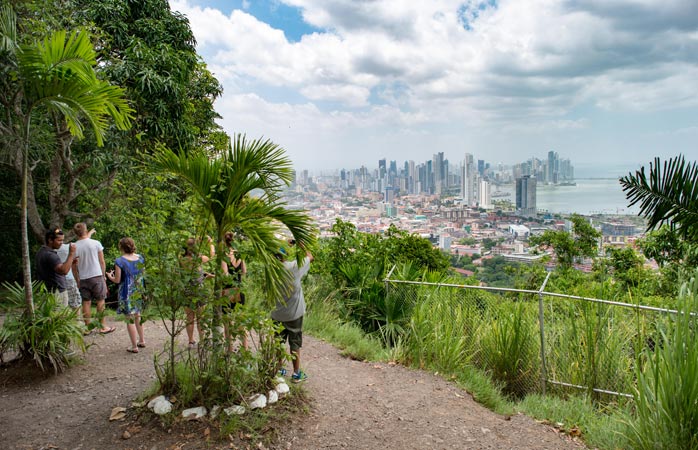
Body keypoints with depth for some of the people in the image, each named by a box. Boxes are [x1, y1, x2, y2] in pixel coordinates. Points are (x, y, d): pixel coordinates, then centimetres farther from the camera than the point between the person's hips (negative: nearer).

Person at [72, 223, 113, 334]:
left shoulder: (74, 247, -2)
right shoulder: (96, 243, -6)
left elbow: (74, 267, 3)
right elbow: (102, 262, -2)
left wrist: (77, 281, 13)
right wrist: (104, 275, 9)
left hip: (83, 278, 2)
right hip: (97, 276, -2)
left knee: (86, 302, 9)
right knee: (100, 301, 5)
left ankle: (87, 327, 14)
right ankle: (102, 326, 9)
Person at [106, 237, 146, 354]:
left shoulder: (119, 261, -16)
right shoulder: (140, 258, 0)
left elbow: (117, 280, -12)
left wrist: (110, 276, 8)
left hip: (127, 294, -5)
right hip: (139, 292, 6)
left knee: (130, 319, 3)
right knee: (137, 316, 22)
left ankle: (134, 346, 9)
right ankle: (141, 340, 31)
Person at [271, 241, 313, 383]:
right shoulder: (294, 267, -19)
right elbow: (310, 257, -3)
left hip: (277, 314, 3)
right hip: (294, 313, -3)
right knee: (295, 343, 9)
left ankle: (278, 370, 30)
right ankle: (296, 373, 17)